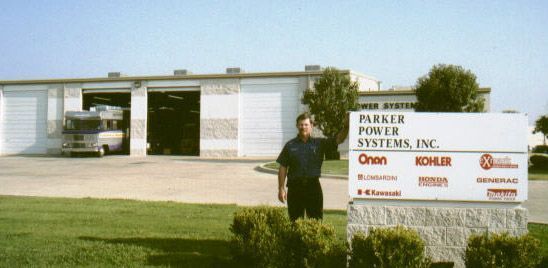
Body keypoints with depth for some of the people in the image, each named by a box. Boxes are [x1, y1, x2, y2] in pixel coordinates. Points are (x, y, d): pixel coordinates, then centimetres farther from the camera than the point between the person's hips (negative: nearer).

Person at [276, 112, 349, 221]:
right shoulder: (290, 145, 5)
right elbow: (283, 168, 5)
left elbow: (338, 140, -2)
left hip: (313, 186, 0)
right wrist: (281, 188, -1)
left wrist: (346, 127, -20)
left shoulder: (320, 143, 7)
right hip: (295, 187, 0)